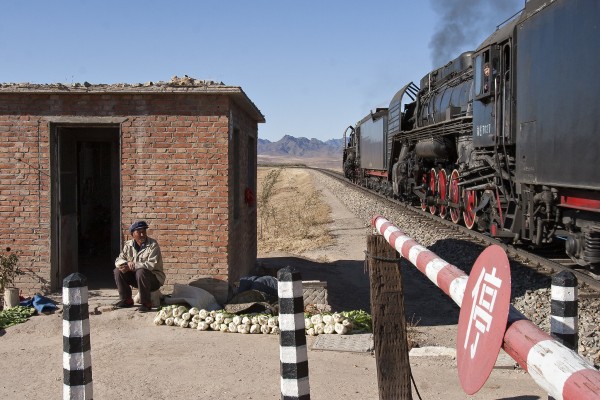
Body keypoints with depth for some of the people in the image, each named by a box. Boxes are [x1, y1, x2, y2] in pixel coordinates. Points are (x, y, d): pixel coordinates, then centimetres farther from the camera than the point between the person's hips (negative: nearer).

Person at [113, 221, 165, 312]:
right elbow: (118, 260, 1)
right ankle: (127, 300, 0)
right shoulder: (128, 245, 2)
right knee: (118, 271, -10)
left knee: (141, 272, -35)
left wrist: (133, 266, -29)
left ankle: (146, 303, -24)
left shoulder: (153, 245, -16)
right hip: (136, 278, 6)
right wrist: (127, 263, -23)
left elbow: (152, 264, -26)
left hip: (154, 279, -6)